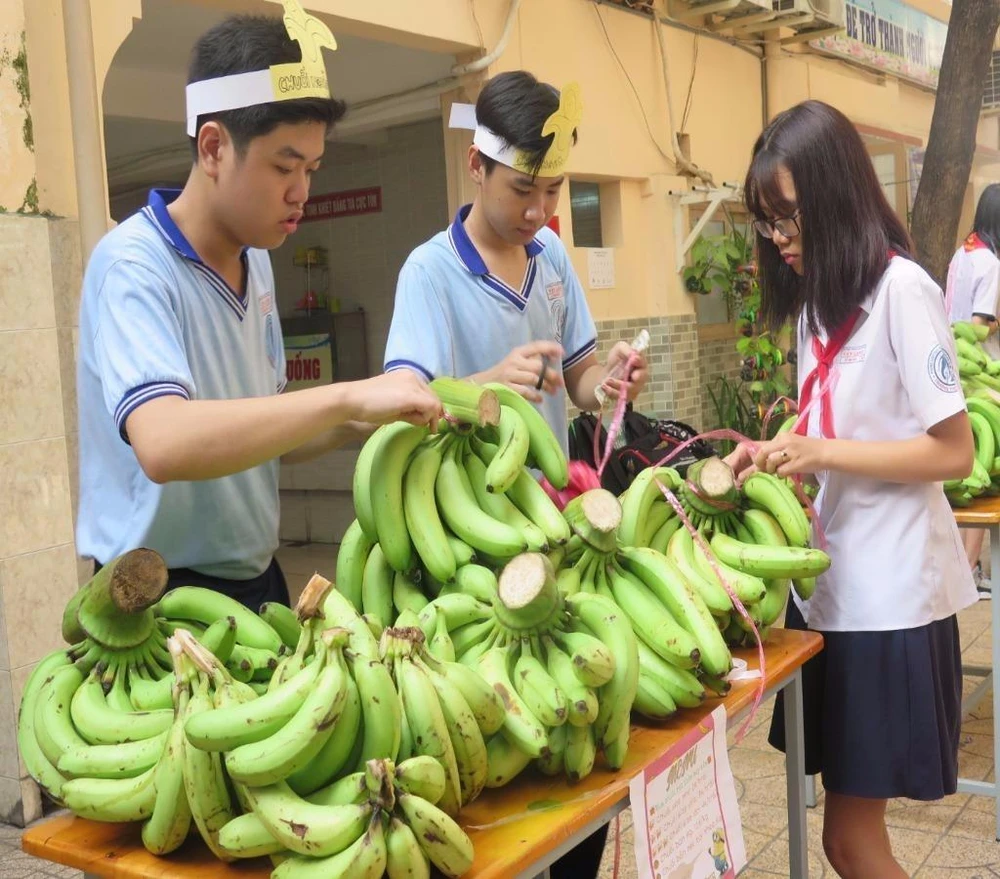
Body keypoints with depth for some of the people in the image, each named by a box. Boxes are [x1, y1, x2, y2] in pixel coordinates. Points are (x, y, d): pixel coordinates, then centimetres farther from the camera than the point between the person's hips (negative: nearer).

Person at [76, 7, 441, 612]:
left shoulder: (255, 263, 4)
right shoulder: (133, 266, -19)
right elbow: (163, 443, -36)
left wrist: (358, 422, -7)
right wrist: (347, 396, -35)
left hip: (257, 579, 8)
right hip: (162, 596, -7)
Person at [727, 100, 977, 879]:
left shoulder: (901, 290, -13)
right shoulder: (819, 299, 13)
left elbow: (955, 452, -15)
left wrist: (822, 454, -21)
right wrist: (779, 455, 2)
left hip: (888, 593, -8)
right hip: (829, 582, 8)